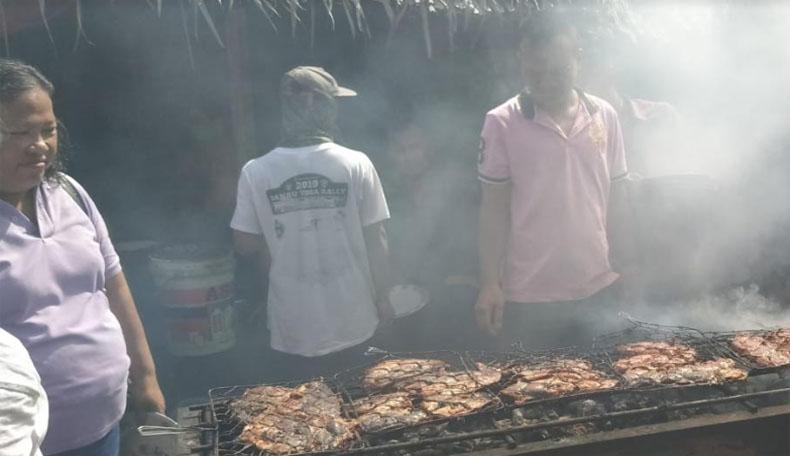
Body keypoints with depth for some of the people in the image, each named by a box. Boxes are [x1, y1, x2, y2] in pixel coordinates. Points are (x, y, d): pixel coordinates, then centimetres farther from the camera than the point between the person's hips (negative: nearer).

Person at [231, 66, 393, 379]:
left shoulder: (256, 172, -11)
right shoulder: (356, 164, -11)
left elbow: (244, 244, -3)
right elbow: (375, 240, -7)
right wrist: (382, 298, 6)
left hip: (294, 329, 0)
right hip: (351, 321, 0)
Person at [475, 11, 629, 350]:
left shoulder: (604, 115, 2)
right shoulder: (502, 122, -8)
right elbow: (494, 208, -5)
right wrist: (489, 282, -8)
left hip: (598, 288, 3)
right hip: (527, 295, -3)